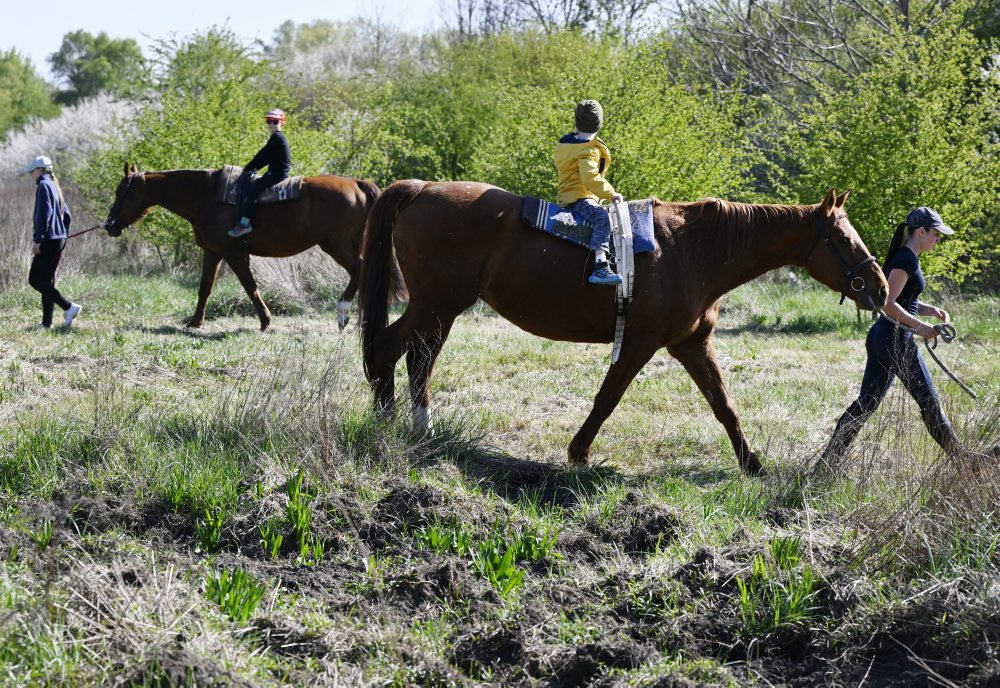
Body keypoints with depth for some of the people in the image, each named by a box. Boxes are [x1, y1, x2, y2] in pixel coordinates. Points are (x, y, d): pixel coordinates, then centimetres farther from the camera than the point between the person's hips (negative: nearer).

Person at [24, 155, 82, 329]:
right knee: (47, 280, 11)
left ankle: (69, 307, -15)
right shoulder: (55, 187, 18)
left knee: (35, 279, -8)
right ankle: (47, 322, 10)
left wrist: (37, 240, -21)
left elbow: (44, 214, -20)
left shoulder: (43, 185, -10)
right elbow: (67, 216, 20)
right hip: (60, 239, 10)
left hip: (49, 241, -10)